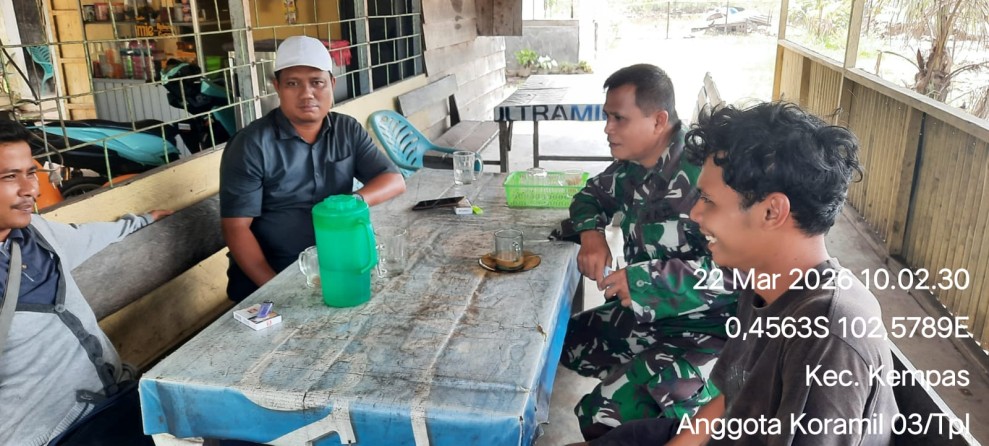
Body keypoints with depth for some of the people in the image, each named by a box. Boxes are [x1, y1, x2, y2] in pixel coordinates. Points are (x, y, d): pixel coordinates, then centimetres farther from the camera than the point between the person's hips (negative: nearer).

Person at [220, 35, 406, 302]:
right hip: (271, 273, -3)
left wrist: (356, 200, -20)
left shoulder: (348, 130, 5)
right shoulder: (251, 145, -8)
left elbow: (394, 180, 1)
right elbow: (236, 227, -11)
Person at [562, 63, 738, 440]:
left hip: (709, 327, -9)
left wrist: (645, 278, -26)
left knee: (603, 415, -23)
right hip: (647, 314, 9)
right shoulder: (632, 168, 2)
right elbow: (592, 195, 22)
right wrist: (591, 233, -2)